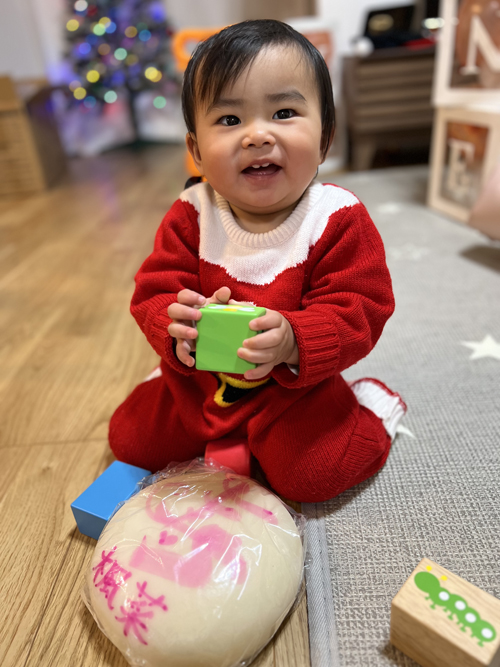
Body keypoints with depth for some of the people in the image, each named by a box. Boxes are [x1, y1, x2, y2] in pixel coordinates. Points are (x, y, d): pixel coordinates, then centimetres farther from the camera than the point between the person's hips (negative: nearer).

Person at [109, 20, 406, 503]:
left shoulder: (339, 219, -17)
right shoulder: (190, 217, -11)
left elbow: (359, 311, -20)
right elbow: (153, 292, -9)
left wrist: (293, 341, -39)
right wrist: (177, 333, -33)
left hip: (295, 384, -3)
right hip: (200, 380, 4)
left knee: (312, 475, -17)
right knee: (129, 441, 9)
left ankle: (371, 404, 12)